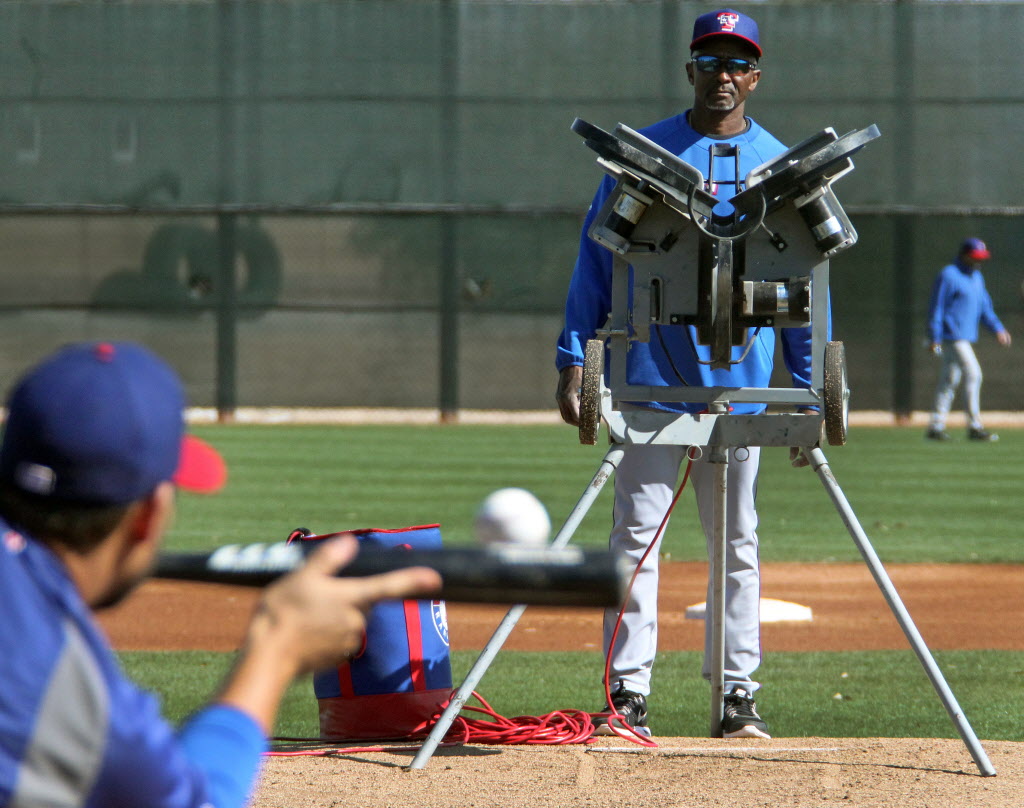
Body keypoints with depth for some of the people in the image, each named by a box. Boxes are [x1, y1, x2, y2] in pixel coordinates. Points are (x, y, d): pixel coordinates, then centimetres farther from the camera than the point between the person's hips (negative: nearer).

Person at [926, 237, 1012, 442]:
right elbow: (937, 307, -12)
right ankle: (974, 427, -13)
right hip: (953, 336, -9)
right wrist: (935, 338, -16)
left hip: (965, 337, 9)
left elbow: (984, 307, 20)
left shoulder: (976, 277, 17)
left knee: (949, 381, 10)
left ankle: (936, 427, 14)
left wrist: (997, 328, 5)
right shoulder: (948, 275, -10)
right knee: (973, 374, -14)